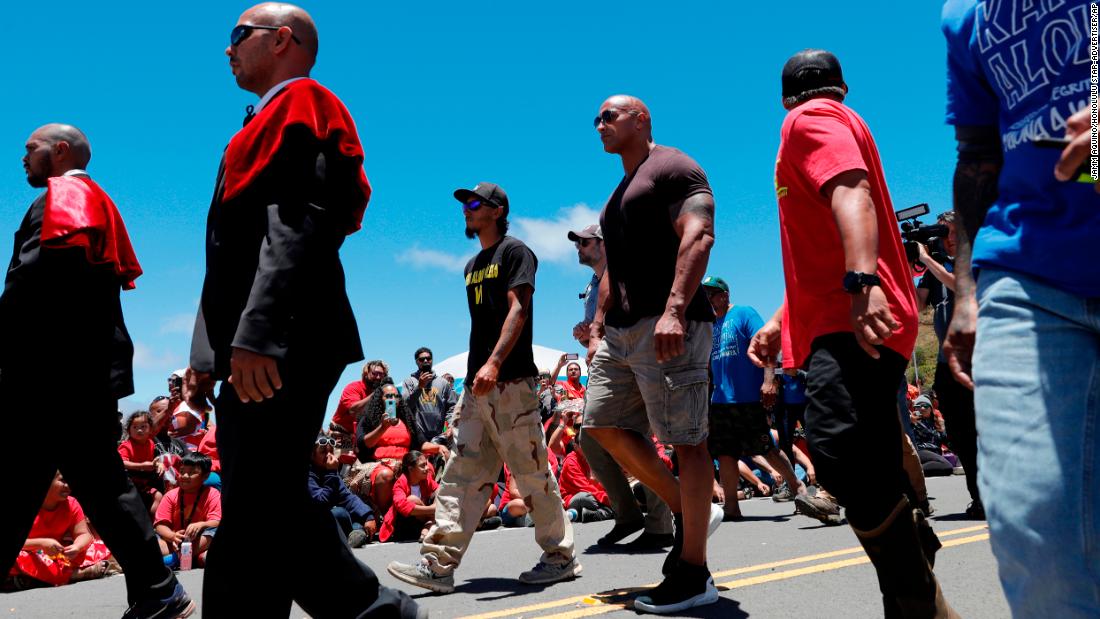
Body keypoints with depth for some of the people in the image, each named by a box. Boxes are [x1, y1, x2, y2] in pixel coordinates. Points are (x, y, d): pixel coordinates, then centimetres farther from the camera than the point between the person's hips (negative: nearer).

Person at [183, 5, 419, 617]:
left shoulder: (302, 104, -2)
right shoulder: (265, 125, 27)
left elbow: (296, 227, -18)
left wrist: (255, 335, -27)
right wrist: (210, 353, 21)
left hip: (281, 349, -10)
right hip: (253, 354, 10)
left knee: (264, 509, -10)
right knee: (257, 510, 11)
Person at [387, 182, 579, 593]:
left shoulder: (515, 252, -2)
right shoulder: (472, 265, 22)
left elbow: (517, 310, -15)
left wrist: (494, 363, -26)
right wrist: (473, 376, 17)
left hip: (511, 382, -8)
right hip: (477, 386, 8)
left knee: (531, 473, -2)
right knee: (462, 475, 3)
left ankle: (560, 557, 11)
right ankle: (439, 564, 2)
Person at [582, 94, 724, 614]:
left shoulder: (674, 168, -2)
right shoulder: (620, 193, 27)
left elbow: (698, 236, -17)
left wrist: (674, 309, -28)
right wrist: (598, 328, 21)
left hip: (667, 325, -10)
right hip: (623, 330, 10)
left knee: (685, 439, -7)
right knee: (605, 424, 8)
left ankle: (694, 574, 0)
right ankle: (687, 512, 19)